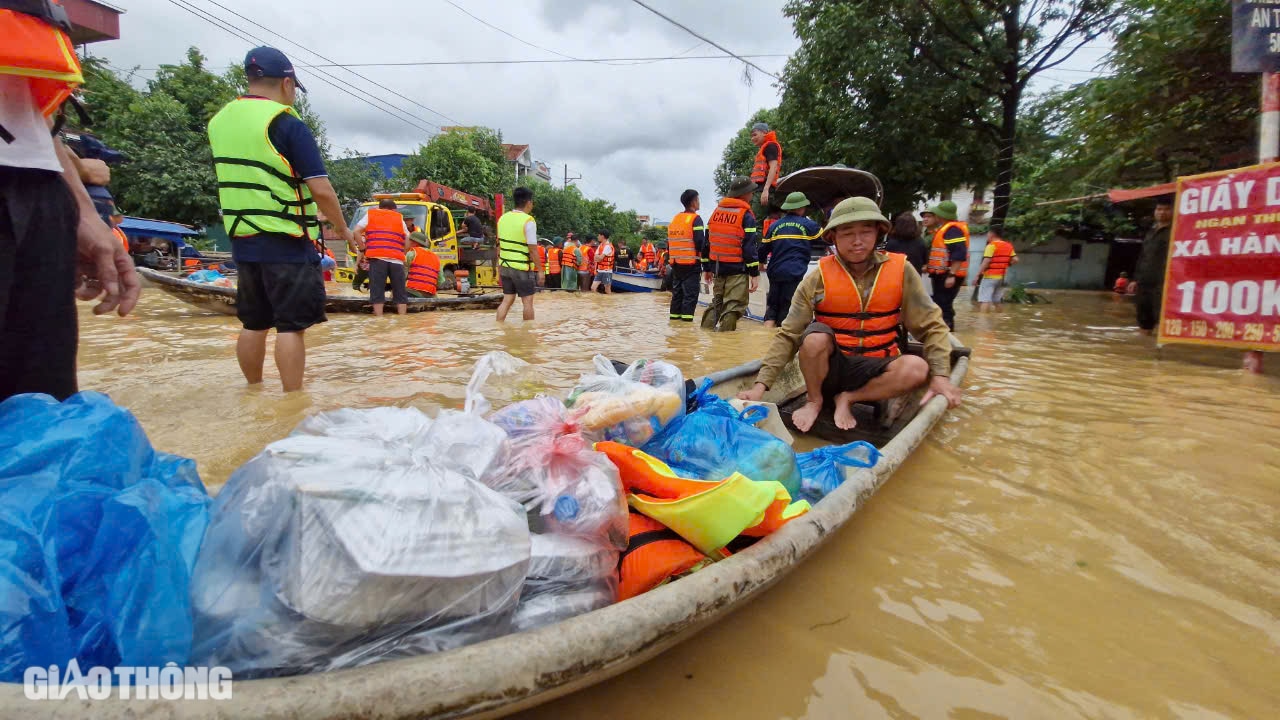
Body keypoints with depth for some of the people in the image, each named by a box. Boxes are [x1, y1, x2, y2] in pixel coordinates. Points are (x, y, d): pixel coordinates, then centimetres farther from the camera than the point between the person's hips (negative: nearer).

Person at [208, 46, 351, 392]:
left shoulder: (219, 120, 12)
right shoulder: (287, 124, -11)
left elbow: (237, 177, 18)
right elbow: (321, 190, -15)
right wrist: (343, 229, -2)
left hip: (242, 240, 7)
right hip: (286, 242, -7)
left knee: (254, 323, 15)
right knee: (291, 326, -4)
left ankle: (253, 392, 27)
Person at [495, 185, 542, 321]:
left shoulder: (503, 218, 5)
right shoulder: (528, 221, -15)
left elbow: (500, 245, 12)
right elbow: (533, 250, -16)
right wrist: (540, 269, -8)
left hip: (505, 266, 6)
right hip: (522, 268, -6)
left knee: (507, 300, 13)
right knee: (527, 301, 7)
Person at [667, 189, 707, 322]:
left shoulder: (674, 219, 14)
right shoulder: (695, 219, -8)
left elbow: (669, 242, 15)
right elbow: (700, 242, -15)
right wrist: (704, 257, -3)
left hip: (675, 263, 7)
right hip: (691, 263, -7)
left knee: (677, 290, 14)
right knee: (690, 292, -4)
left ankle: (674, 314, 16)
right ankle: (687, 316, -9)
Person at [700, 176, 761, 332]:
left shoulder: (717, 211, 12)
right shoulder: (746, 215, -8)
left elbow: (707, 241, 14)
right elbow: (749, 246, -14)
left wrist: (706, 267, 20)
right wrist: (755, 273, -12)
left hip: (717, 267, 7)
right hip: (737, 269, -7)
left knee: (717, 302, 19)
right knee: (734, 306, -3)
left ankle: (706, 331, 18)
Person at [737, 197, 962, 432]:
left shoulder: (901, 270, -6)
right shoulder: (819, 278, -10)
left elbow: (931, 326, -2)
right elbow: (787, 336, -13)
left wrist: (940, 375, -16)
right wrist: (761, 384, -22)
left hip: (873, 370, 1)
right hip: (829, 366, -1)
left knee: (917, 368, -30)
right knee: (816, 335, -33)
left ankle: (846, 398, -7)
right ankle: (814, 400, -5)